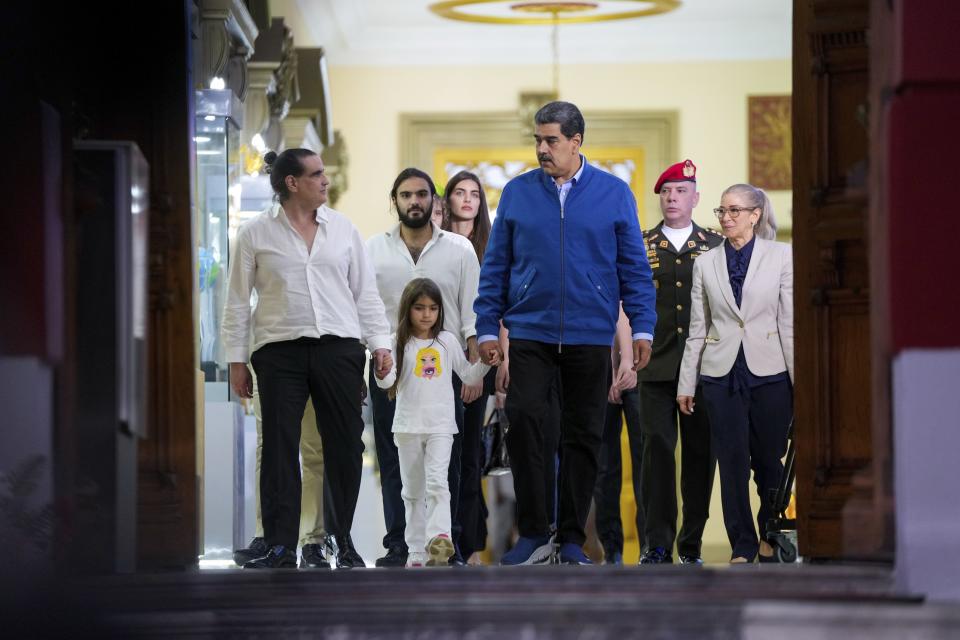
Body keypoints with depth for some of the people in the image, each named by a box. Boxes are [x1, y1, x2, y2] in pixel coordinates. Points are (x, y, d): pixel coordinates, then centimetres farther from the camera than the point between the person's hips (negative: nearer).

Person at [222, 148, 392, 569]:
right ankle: (281, 547, -1)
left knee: (345, 446, 3)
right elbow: (237, 301, 6)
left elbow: (365, 293, 14)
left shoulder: (342, 229, 11)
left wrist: (381, 343, 5)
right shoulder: (255, 234, 4)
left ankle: (344, 541, 14)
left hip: (339, 347, 2)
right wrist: (236, 360, 2)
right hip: (279, 350, -2)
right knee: (279, 448, -4)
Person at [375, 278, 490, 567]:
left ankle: (439, 538, -32)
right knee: (413, 489, 7)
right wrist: (382, 373, -28)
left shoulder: (447, 341, 7)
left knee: (437, 482, -18)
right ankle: (416, 550, 11)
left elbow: (469, 376, 12)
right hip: (408, 425, 1)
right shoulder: (400, 344, 2)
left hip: (440, 426, -1)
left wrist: (485, 361, -4)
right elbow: (388, 382, -6)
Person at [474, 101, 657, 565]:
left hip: (590, 335, 0)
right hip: (530, 333, 0)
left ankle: (571, 539, 14)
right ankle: (533, 533, -6)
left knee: (582, 436, 5)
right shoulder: (517, 193, 5)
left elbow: (634, 266, 5)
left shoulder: (614, 194, 3)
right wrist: (487, 328, 3)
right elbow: (495, 266, 8)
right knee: (522, 419, -15)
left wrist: (642, 328, -1)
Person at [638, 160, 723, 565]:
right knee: (657, 451, -7)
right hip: (656, 365, -1)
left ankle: (691, 545, 9)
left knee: (700, 454, 2)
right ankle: (657, 545, -5)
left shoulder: (716, 246, 11)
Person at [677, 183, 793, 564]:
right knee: (732, 464, 1)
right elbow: (697, 329, 10)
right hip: (722, 375, 2)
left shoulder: (781, 257, 1)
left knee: (770, 461, 4)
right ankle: (742, 546, 9)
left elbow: (790, 321, 0)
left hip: (770, 374, -2)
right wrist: (686, 384, 7)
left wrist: (800, 379, -3)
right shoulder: (706, 263, 8)